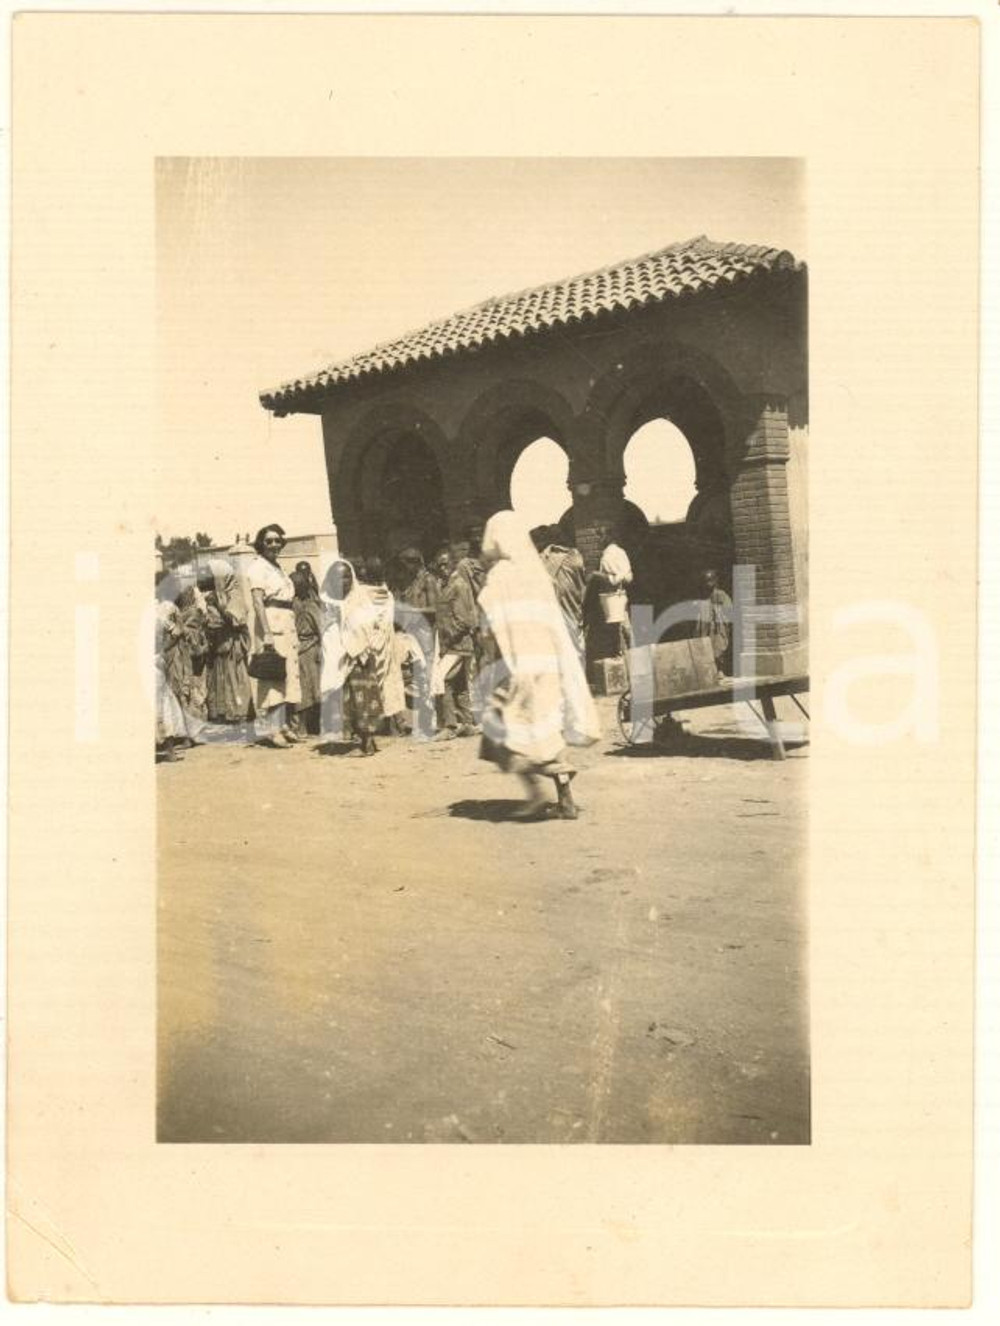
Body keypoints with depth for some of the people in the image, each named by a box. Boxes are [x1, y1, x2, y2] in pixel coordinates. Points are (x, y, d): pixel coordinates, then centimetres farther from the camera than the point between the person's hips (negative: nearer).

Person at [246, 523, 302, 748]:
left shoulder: (277, 568, 20)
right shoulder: (258, 567, -6)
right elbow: (257, 601, -16)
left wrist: (294, 632, 16)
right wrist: (267, 633, -25)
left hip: (287, 627, 9)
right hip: (270, 623, -9)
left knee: (287, 677, 11)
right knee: (271, 679, -10)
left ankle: (283, 725, 18)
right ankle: (266, 730, -8)